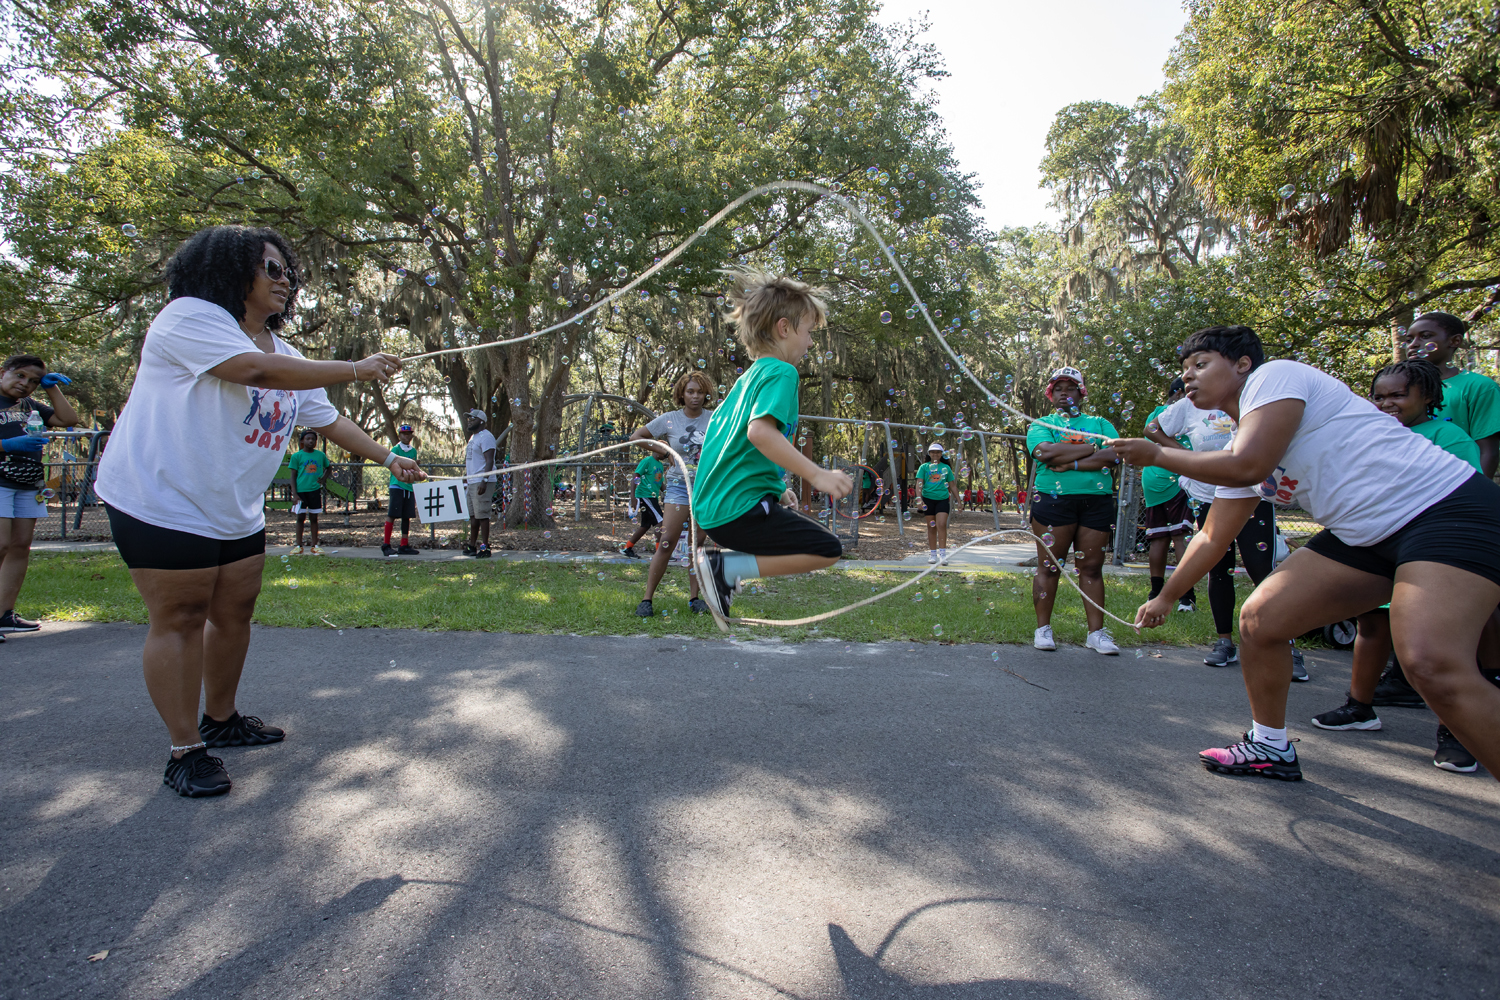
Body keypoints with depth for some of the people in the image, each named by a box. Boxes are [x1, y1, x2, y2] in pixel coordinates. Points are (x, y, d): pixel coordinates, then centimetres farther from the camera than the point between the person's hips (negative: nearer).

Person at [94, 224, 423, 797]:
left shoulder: (283, 353, 13)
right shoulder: (189, 316, -13)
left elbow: (328, 420, 17)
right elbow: (255, 370, -29)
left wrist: (387, 458, 9)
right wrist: (357, 370, -26)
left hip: (237, 510, 8)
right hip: (163, 501, -8)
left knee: (234, 614, 12)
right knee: (180, 620, -5)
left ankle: (221, 720, 30)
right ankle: (185, 751, 4)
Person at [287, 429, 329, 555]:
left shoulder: (320, 455, 5)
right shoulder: (296, 456, -2)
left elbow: (329, 467, 22)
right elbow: (293, 476, -1)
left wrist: (324, 478, 3)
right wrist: (295, 494, -8)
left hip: (315, 490, 2)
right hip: (301, 490, -2)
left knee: (314, 517, 7)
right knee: (300, 517, 2)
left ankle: (315, 546, 13)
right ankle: (299, 546, 10)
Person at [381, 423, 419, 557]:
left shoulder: (413, 450, 16)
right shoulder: (396, 449, -2)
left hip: (410, 487, 6)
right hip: (397, 486, -6)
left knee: (407, 516, 7)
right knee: (392, 515, -6)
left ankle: (404, 546, 12)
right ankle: (386, 545, -3)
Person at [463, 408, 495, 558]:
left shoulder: (485, 437, -11)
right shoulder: (473, 437, 21)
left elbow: (489, 461, -18)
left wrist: (484, 481, -26)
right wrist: (466, 481, 22)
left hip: (482, 482, -10)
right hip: (472, 482, 10)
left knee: (481, 515, -9)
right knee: (473, 515, 12)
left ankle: (484, 547, -6)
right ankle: (472, 545, 17)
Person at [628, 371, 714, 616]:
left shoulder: (714, 419, 1)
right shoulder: (669, 420, -2)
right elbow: (635, 437, 4)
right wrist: (663, 451, -2)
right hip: (679, 485, -2)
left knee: (698, 544, 6)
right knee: (666, 543, -8)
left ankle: (694, 597, 16)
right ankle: (647, 598, -2)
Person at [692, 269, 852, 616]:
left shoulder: (748, 377, 17)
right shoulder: (781, 372, -10)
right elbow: (759, 431, -28)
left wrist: (775, 489, 25)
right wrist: (817, 474, -28)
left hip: (711, 505, 9)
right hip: (739, 507, -9)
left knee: (790, 516, 31)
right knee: (827, 549, -5)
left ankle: (725, 551, 11)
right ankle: (727, 566, -10)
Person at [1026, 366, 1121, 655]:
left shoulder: (1100, 423, 16)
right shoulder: (1041, 424, 12)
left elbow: (1114, 456, -2)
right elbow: (1045, 452, -11)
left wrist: (1071, 463, -12)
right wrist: (1092, 448, -6)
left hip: (1097, 500, 2)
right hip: (1053, 499, -2)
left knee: (1092, 567, 3)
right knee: (1049, 566, -1)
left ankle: (1096, 632, 8)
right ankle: (1043, 629, 7)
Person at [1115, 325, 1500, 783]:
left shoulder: (1273, 374, -11)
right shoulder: (1235, 449, 14)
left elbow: (1247, 466, -25)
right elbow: (1213, 536, 20)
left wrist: (1156, 454, -12)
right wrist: (1166, 597, 22)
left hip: (1445, 508, -9)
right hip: (1363, 533, 9)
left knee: (1433, 666, -28)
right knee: (1258, 618, 3)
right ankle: (1271, 748, 20)